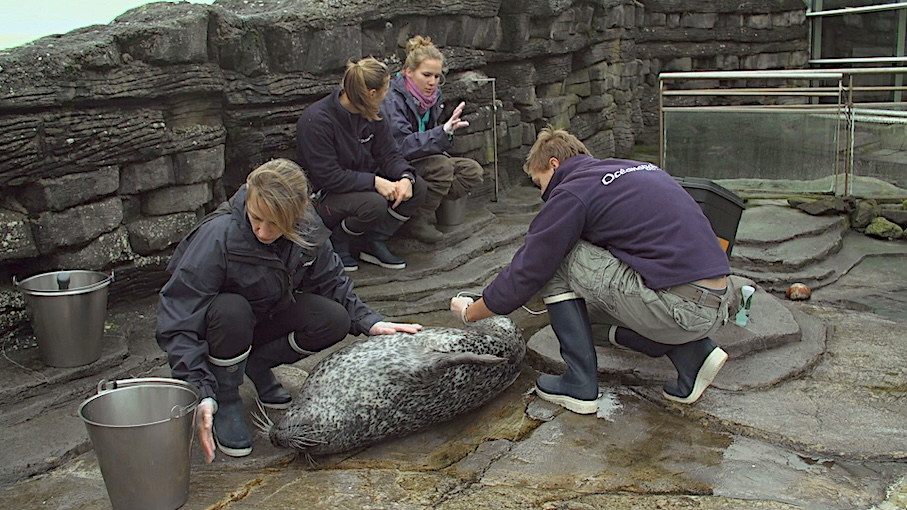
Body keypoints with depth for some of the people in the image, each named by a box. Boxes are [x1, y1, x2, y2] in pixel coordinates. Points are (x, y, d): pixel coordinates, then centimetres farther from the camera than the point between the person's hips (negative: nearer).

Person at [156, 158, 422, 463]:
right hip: (218, 320, -4)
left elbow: (330, 281, 0)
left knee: (335, 321, -20)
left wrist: (369, 322, -13)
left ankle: (257, 363, 5)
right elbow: (179, 320, -34)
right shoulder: (217, 237, -33)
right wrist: (199, 394, -43)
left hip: (265, 316, 4)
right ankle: (225, 399, -12)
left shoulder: (308, 231, -19)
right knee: (232, 310, -39)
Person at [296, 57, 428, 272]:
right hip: (324, 196, -7)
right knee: (374, 204, -36)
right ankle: (337, 244, -6)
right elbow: (328, 176, -25)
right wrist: (374, 181, -29)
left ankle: (375, 243, -2)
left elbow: (389, 154, 0)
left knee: (417, 187, -12)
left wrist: (406, 177, -22)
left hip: (365, 184, 8)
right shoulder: (315, 120, -23)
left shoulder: (371, 113, -1)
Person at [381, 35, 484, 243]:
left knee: (473, 171, -7)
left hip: (423, 161, 8)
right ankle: (417, 221, -18)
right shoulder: (392, 101, -22)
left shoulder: (431, 95, 3)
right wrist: (443, 132, -41)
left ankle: (426, 207, -8)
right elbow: (401, 145, -32)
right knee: (441, 165, -32)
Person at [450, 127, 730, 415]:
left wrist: (469, 313, 16)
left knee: (556, 261, 3)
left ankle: (579, 385, 6)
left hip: (679, 306, -9)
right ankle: (692, 351, 12)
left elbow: (524, 274, 0)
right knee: (587, 305, 26)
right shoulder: (639, 169, 20)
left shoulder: (573, 192, -3)